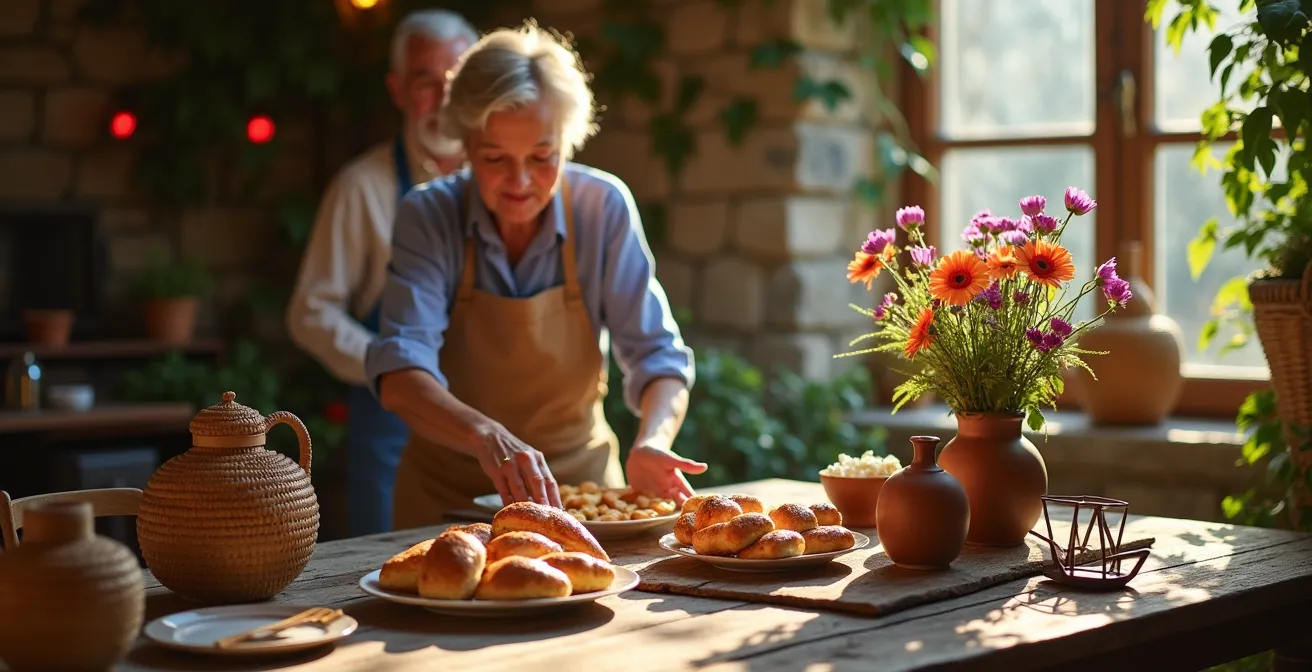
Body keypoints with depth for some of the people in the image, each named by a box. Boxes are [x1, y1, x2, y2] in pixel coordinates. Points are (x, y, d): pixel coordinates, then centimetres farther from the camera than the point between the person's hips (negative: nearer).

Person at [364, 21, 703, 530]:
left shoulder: (604, 207, -9)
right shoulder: (428, 216, -11)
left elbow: (657, 354, -7)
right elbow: (399, 372, -22)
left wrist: (652, 442, -28)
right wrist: (486, 436, -41)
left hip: (578, 483, 1)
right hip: (448, 491, 0)